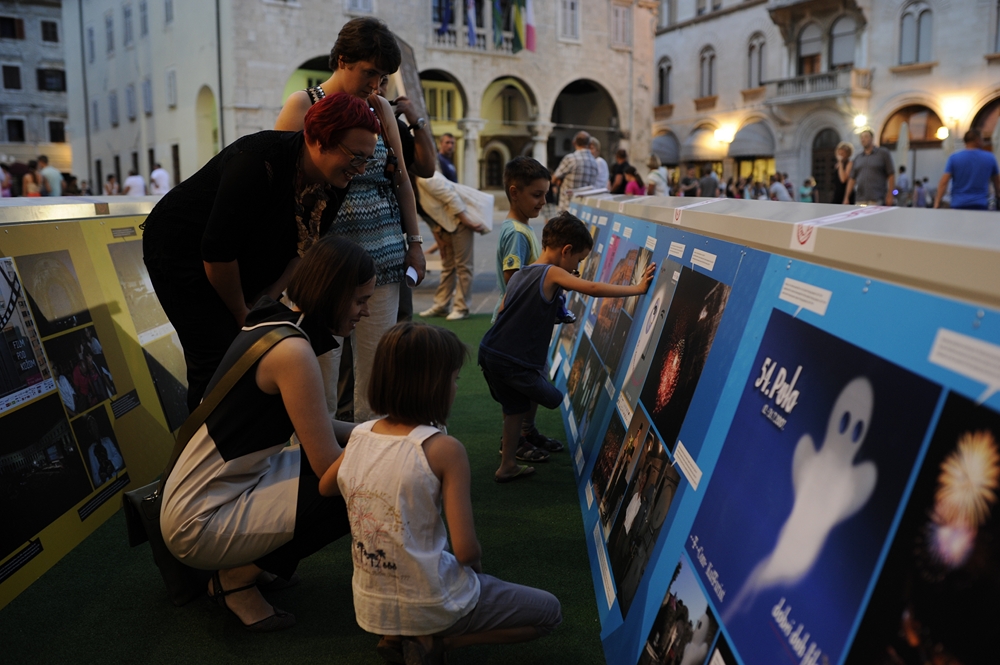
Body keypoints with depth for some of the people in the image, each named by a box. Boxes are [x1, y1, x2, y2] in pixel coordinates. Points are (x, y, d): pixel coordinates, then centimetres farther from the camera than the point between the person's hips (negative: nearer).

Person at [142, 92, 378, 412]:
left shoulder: (333, 184, -11)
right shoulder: (259, 163, -33)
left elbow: (302, 248, 0)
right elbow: (217, 251, -28)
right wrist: (243, 315, -14)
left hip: (243, 262, 7)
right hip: (180, 251, -7)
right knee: (219, 363, -13)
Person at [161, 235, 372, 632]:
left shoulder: (275, 322, 3)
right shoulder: (293, 351, -25)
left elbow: (310, 425, 14)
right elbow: (328, 464, -20)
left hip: (211, 489, 9)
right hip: (200, 524, -9)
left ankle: (254, 562, 12)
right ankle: (237, 577, 1)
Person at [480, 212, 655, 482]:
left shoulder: (519, 275, 12)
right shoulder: (552, 274, -11)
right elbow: (593, 288, -23)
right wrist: (637, 288, -19)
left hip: (489, 352, 8)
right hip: (515, 363, -8)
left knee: (515, 407, 21)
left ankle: (508, 465, 29)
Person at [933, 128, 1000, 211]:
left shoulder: (954, 158, 0)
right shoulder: (990, 158, 6)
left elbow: (944, 182, -7)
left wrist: (937, 202, -5)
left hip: (959, 204, 0)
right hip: (981, 205, 0)